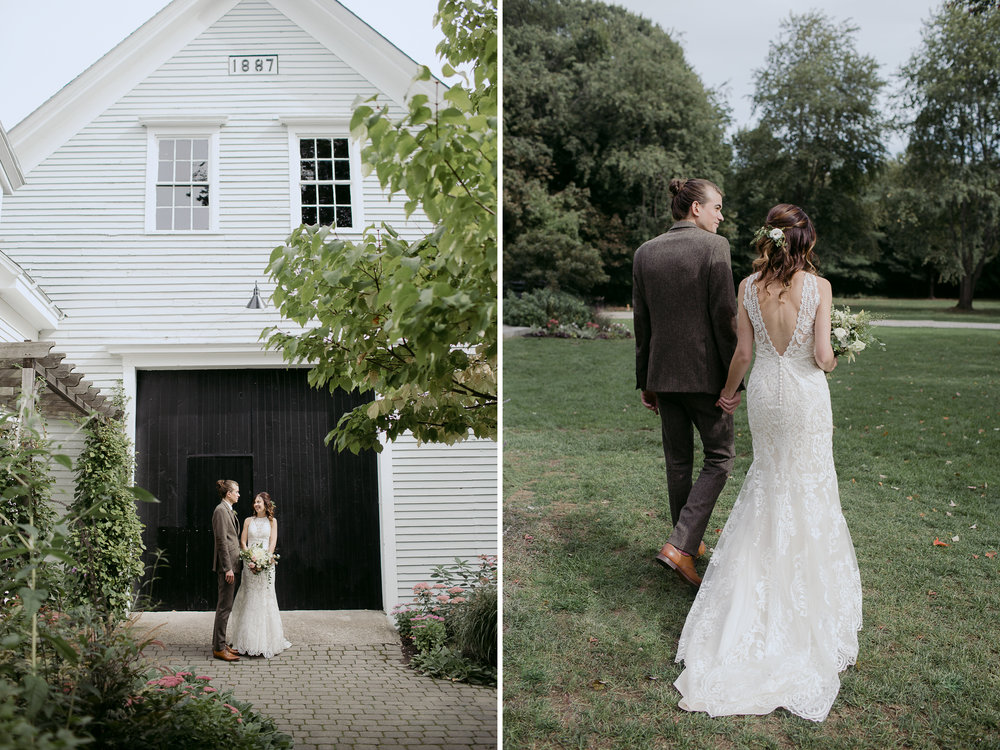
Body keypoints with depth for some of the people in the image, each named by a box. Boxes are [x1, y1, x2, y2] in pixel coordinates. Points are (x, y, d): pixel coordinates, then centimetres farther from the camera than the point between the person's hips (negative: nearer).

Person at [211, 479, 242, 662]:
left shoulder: (229, 510, 18)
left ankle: (219, 644, 19)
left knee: (225, 605, 13)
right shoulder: (221, 510, -13)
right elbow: (221, 541, -18)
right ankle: (219, 648, -4)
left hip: (232, 564, 10)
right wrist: (228, 568, -20)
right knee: (225, 606, -7)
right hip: (226, 564, -10)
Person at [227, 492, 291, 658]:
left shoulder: (272, 521, 7)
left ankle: (266, 641, 4)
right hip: (250, 563, 1)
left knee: (265, 599, -2)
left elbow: (273, 543, 0)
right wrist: (249, 561, -11)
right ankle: (249, 642, 4)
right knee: (249, 600, -1)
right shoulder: (248, 521, 10)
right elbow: (243, 542, 4)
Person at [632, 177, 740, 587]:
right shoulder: (714, 246, -11)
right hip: (705, 373, -5)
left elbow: (641, 322, 8)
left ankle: (689, 542, 29)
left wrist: (645, 380, 15)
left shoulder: (645, 252, 5)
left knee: (678, 462, 16)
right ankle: (680, 545, -5)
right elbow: (724, 317, -14)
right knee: (719, 459, 8)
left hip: (663, 374, 5)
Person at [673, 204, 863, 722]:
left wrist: (728, 391, 14)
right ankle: (807, 582, 19)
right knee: (809, 484, 10)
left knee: (770, 475, 20)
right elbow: (823, 356, -15)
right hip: (806, 393, -3)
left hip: (764, 389, 3)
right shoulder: (818, 286, -14)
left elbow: (743, 352, -2)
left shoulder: (749, 286, -6)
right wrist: (831, 363, 8)